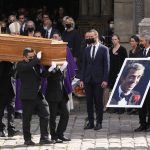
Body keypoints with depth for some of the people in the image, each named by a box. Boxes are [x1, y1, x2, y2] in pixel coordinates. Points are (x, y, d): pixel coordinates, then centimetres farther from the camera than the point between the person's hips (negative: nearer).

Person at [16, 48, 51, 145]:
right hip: (28, 96, -6)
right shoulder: (21, 65, -7)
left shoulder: (36, 64, 13)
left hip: (38, 94, 6)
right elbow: (28, 66, -29)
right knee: (27, 118, 3)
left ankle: (44, 138, 5)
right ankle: (27, 139, 13)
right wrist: (37, 58, -19)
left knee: (45, 114, 0)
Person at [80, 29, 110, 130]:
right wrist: (82, 79, 5)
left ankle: (99, 122, 5)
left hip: (99, 80, -4)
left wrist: (105, 80, -10)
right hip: (88, 79, 4)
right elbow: (84, 65, 13)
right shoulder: (87, 50, 13)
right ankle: (90, 122, 9)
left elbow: (106, 65, -3)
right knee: (89, 102, 4)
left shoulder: (104, 49, 0)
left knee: (98, 102, -1)